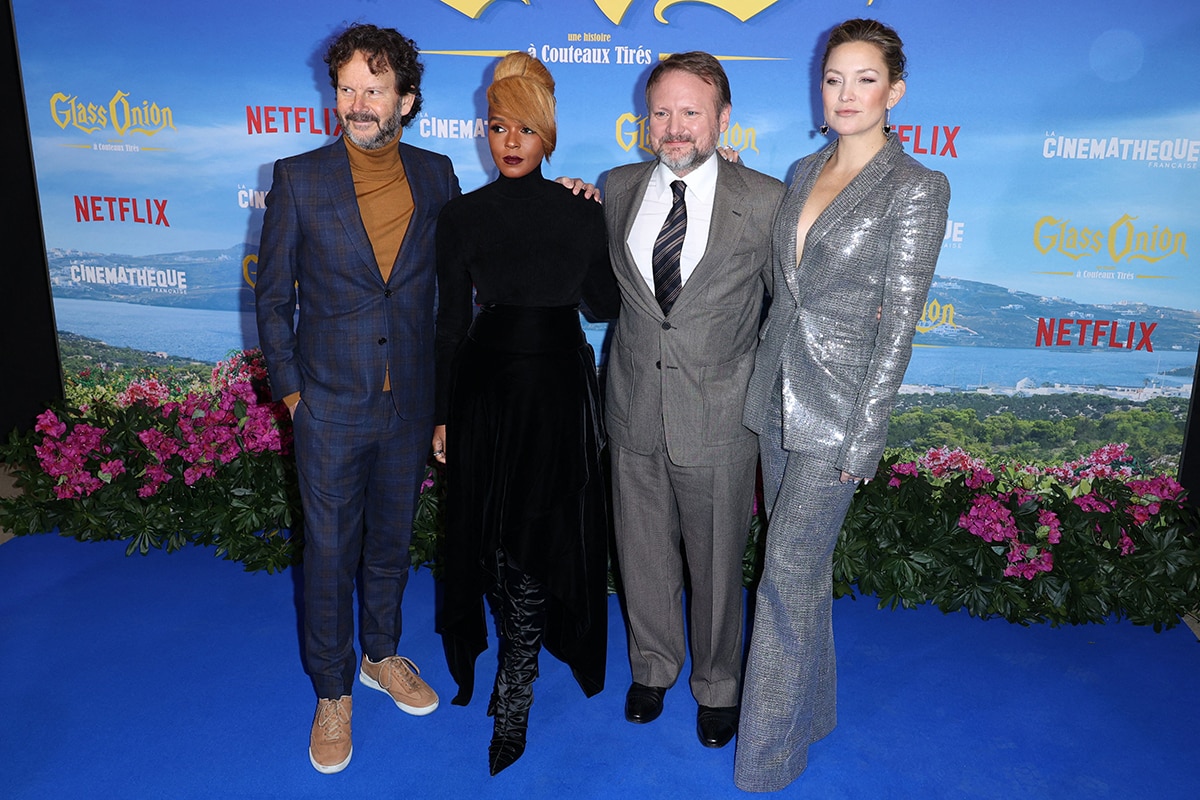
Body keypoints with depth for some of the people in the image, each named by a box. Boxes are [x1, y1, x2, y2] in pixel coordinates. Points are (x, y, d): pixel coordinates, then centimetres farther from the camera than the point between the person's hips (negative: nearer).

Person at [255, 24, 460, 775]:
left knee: (392, 539, 19)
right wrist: (290, 390, -2)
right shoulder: (299, 179, -8)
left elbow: (451, 282, 6)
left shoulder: (436, 175, -1)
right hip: (331, 405, -2)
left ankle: (383, 655, 42)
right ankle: (333, 693, 30)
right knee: (330, 552, 10)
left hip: (410, 403, 2)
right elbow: (274, 295, -2)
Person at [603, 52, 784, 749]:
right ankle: (654, 665, 43)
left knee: (716, 560, 12)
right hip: (635, 408, 3)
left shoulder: (764, 201, -8)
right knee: (644, 550, 18)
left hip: (718, 417, -3)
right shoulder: (619, 189, 3)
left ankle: (718, 684, 38)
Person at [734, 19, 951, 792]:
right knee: (805, 562, 17)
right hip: (777, 395, 6)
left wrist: (861, 443, -14)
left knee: (789, 573, -2)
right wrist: (766, 378, 12)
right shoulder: (804, 173, 10)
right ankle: (813, 705, 36)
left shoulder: (916, 188, -10)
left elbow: (898, 324, -13)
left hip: (837, 408, -6)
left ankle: (768, 757, 15)